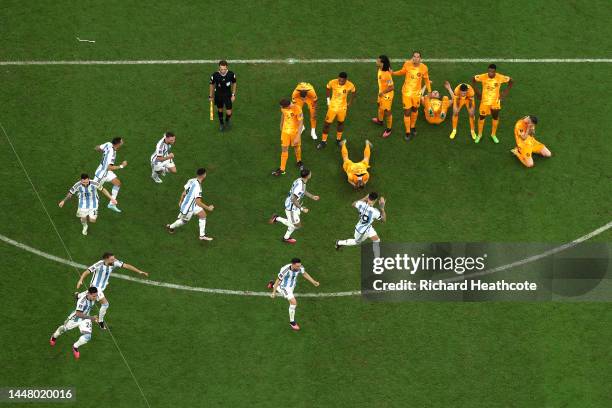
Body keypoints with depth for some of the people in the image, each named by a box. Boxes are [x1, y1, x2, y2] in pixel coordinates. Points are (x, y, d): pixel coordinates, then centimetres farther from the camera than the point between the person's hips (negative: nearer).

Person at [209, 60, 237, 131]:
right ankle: (221, 123, 47)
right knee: (220, 109, 19)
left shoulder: (231, 74, -24)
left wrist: (233, 95, -1)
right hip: (218, 95, 0)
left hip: (228, 94, 0)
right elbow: (211, 84, -6)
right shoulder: (215, 75, -26)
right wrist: (210, 96, 3)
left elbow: (234, 83, -3)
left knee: (229, 113, 0)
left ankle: (227, 120, 37)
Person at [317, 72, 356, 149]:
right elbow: (328, 88, 0)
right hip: (332, 107, -1)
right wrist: (328, 99, 2)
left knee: (340, 122, 18)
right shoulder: (332, 83, -24)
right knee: (327, 123, 3)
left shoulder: (350, 85, -23)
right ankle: (323, 141, 17)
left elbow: (353, 91, 2)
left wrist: (349, 103, 6)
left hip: (343, 107, 1)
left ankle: (338, 139, 38)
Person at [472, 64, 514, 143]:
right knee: (482, 117, 10)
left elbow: (511, 81, -4)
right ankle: (479, 135, 29)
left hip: (495, 101, 0)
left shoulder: (500, 78, -20)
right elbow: (473, 80, -1)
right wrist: (477, 91, -2)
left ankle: (493, 135, 31)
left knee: (495, 117, 10)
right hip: (485, 101, 0)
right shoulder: (483, 77, -20)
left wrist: (505, 92, -6)